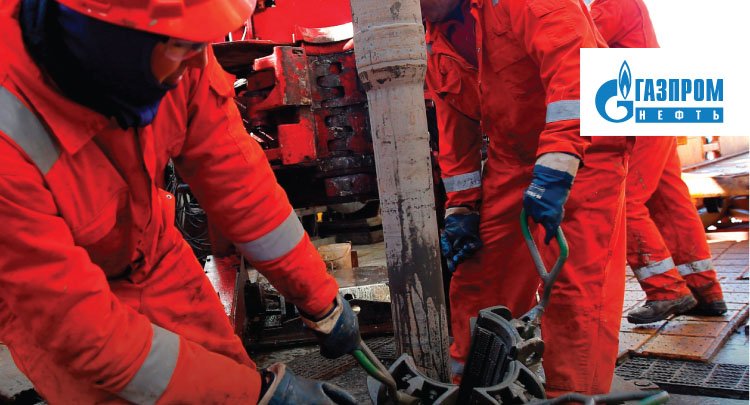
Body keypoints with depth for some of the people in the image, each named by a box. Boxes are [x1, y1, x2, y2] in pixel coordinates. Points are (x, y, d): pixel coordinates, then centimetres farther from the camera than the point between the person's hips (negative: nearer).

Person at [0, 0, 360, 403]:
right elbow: (80, 328, -30)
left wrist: (320, 299, -7)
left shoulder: (173, 54, -24)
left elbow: (233, 175, -15)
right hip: (52, 305, -4)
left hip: (154, 256, 4)